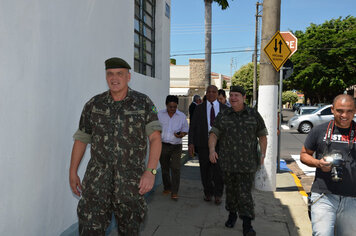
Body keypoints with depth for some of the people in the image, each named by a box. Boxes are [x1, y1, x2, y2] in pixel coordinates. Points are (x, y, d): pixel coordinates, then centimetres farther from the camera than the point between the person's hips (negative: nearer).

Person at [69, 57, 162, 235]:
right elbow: (81, 139, 10)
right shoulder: (94, 104, 2)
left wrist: (150, 171, -22)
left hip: (131, 179, 0)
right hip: (98, 178, 1)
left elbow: (155, 138, -10)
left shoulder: (144, 103, -3)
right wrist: (72, 173, 10)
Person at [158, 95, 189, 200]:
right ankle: (167, 188, 29)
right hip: (163, 145, 2)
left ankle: (174, 192, -4)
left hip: (176, 146, -1)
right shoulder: (160, 114, 3)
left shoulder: (182, 116, 2)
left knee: (175, 168, -10)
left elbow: (186, 129, 9)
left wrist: (182, 134, -13)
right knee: (164, 168, 12)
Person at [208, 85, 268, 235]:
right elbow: (213, 134, 0)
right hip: (228, 162, 2)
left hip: (247, 162, -2)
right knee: (230, 190, 14)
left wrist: (263, 154, 0)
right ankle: (232, 214, 36)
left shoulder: (254, 115, 4)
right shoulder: (223, 116, 5)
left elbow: (262, 136, 10)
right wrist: (212, 150, -18)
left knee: (245, 192, -4)